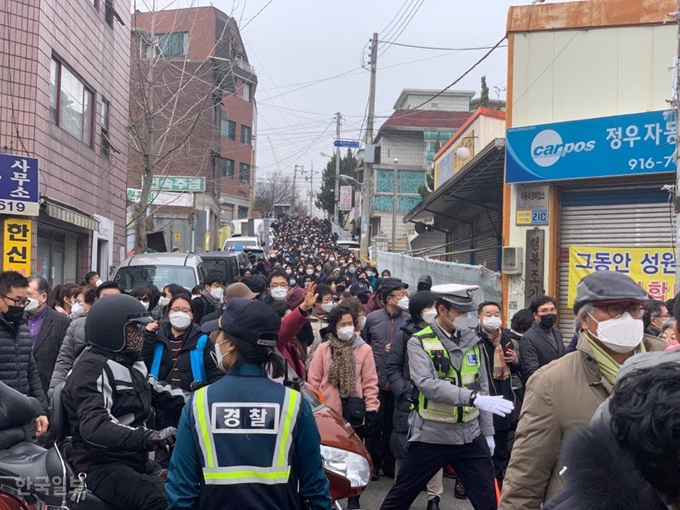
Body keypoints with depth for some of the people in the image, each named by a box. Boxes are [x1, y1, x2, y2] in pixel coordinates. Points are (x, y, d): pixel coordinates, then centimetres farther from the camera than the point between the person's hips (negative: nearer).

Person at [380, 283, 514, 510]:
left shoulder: (472, 340, 6)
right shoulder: (419, 343, -10)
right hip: (432, 435, -4)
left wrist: (487, 431, 10)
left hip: (470, 435, 4)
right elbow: (427, 384, -25)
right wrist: (473, 397, -34)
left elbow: (482, 386, 11)